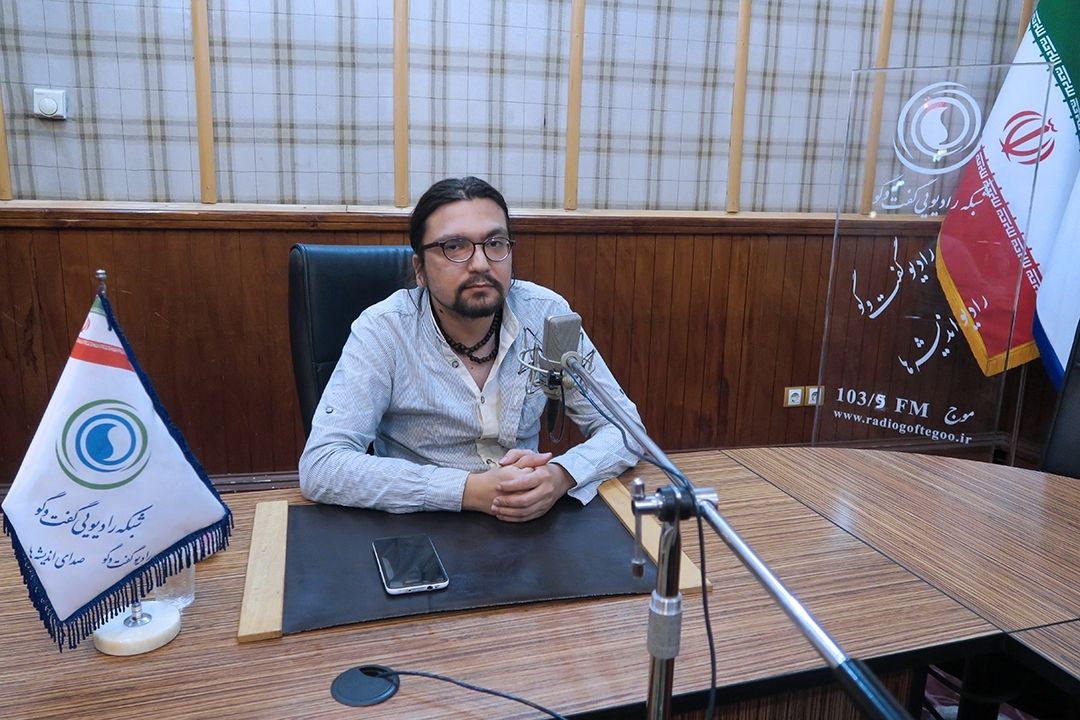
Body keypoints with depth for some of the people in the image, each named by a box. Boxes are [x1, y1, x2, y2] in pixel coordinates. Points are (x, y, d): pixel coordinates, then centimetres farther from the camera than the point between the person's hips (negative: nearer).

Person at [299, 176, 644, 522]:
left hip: (528, 527, 2)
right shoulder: (383, 330, -14)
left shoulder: (546, 314, -6)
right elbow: (319, 467, -22)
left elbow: (624, 426, -3)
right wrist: (470, 490, -28)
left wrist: (561, 476, -24)